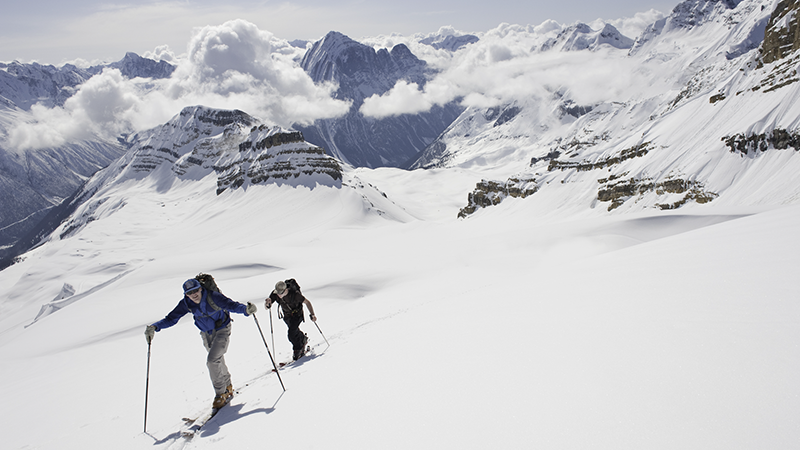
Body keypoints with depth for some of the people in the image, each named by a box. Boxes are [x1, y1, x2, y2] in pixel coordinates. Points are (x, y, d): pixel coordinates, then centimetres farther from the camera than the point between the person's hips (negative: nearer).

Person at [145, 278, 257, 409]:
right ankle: (228, 387, 41)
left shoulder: (213, 297, -29)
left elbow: (231, 305, -31)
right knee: (218, 361, 19)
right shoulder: (186, 303, -15)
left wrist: (246, 309, -51)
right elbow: (171, 319, -12)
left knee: (212, 361, -17)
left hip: (222, 330, -5)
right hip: (206, 333, 6)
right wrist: (155, 327, -28)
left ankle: (221, 394, -1)